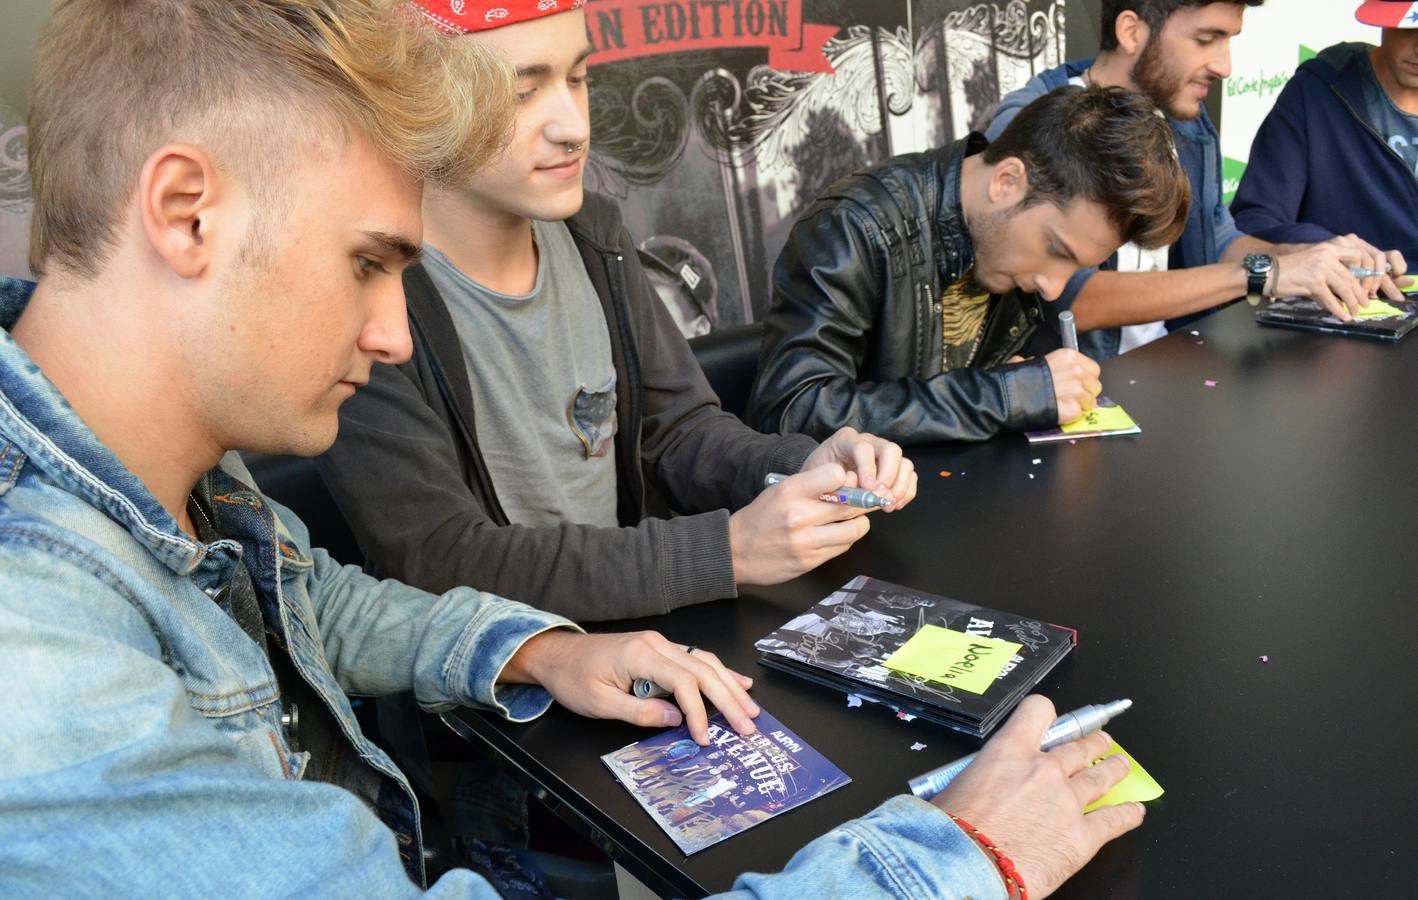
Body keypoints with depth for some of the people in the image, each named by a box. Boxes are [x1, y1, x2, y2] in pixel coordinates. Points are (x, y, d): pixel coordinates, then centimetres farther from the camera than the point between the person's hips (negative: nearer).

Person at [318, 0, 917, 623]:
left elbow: (675, 427, 7)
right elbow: (442, 564, -22)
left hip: (636, 634, 6)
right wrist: (728, 550, -24)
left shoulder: (592, 233, 1)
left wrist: (804, 471, -13)